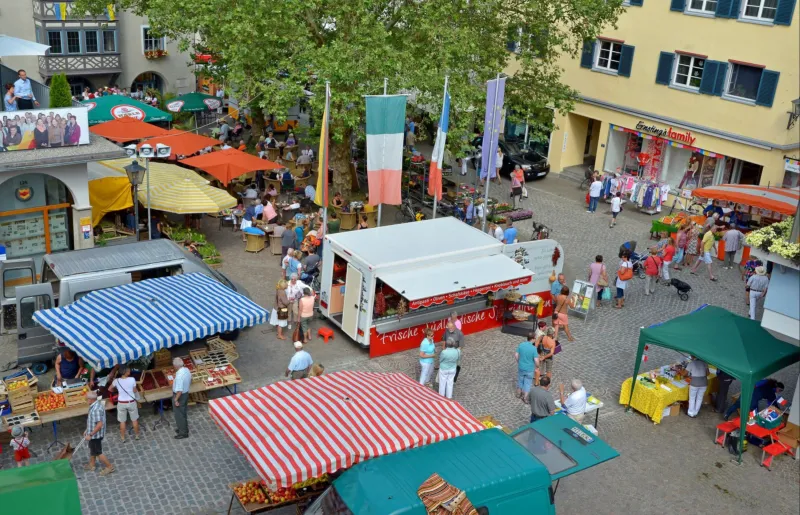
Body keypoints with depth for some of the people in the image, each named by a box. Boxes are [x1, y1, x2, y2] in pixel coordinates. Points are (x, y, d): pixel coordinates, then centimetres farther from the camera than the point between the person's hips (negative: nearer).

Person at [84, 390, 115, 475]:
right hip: (94, 433, 10)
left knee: (98, 452, 6)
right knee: (92, 449, 26)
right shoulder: (98, 403, -2)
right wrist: (88, 430, 20)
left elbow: (99, 424, -33)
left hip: (96, 434, -10)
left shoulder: (96, 409, -33)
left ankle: (110, 467, 18)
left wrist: (90, 434, -26)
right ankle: (91, 465, 44)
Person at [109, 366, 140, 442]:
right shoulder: (132, 379, -18)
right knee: (134, 420, 19)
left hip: (121, 403, 1)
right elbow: (134, 391, -6)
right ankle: (136, 435, 33)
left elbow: (110, 389, 5)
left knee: (122, 421, 16)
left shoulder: (116, 381, -12)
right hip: (131, 402, -1)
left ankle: (122, 438, 28)